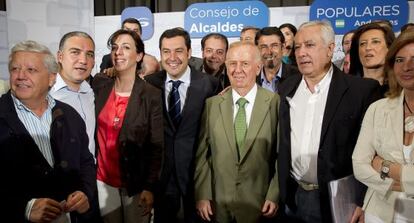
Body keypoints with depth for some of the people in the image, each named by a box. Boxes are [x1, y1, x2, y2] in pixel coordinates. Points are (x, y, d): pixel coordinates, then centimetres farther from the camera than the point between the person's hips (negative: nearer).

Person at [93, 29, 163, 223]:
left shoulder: (151, 96, -11)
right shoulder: (99, 86, -1)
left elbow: (156, 146, -10)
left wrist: (149, 187, -12)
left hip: (136, 182, -2)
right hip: (103, 181, 3)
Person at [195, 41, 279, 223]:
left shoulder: (276, 103, -7)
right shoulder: (211, 104, -1)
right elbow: (201, 154, 1)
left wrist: (275, 196, -7)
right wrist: (202, 195, -2)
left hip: (260, 205, -2)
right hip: (218, 204, 2)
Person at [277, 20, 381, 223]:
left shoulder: (362, 90, -12)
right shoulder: (287, 88, 2)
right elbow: (282, 143, 8)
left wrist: (364, 202, -12)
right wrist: (282, 191, 8)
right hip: (293, 197, 4)